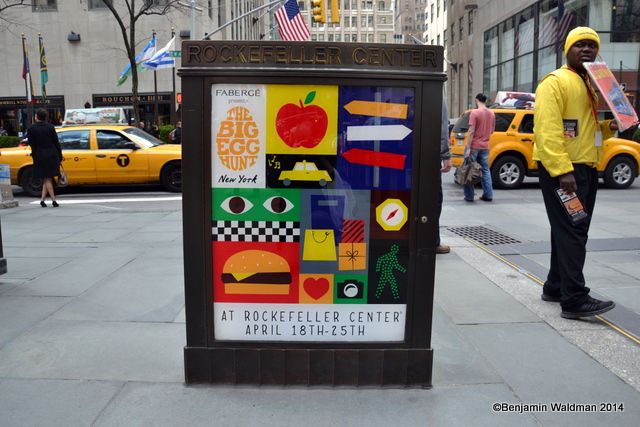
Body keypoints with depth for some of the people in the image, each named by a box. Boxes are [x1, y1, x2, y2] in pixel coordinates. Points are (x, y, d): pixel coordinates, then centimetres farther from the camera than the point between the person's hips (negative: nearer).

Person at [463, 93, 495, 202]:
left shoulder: (475, 113, -11)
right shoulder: (492, 114, 8)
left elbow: (471, 131, -16)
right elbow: (492, 131, 17)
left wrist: (468, 148, -17)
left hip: (474, 146, -6)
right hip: (485, 146, 6)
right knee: (485, 170, 11)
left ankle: (469, 196, 0)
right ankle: (488, 195, 10)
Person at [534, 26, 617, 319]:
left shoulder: (593, 84, 20)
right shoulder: (555, 82, -9)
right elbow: (547, 130, -21)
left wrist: (609, 127, 6)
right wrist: (562, 170, -28)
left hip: (586, 168, 9)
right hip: (561, 169, -9)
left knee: (573, 232, 13)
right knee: (570, 233, -11)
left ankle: (555, 287, 23)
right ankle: (575, 300, -9)